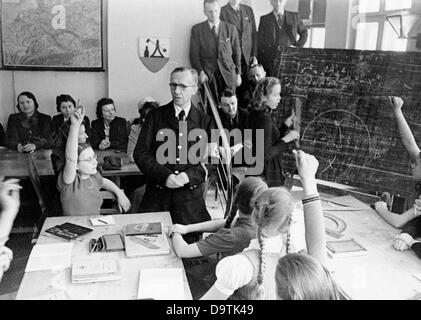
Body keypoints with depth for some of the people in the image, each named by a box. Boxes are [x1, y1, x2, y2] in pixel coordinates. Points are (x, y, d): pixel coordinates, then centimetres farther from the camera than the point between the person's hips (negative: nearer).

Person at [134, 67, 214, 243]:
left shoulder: (205, 121, 5)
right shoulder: (155, 115, 4)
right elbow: (140, 153, -2)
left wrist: (187, 176, -17)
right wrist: (165, 176, -16)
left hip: (191, 196, 0)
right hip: (157, 193, 0)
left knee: (189, 243, 7)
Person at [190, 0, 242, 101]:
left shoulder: (230, 28, 8)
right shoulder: (197, 29, 5)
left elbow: (237, 53, 11)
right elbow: (194, 54, 2)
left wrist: (238, 73, 7)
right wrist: (200, 72, -11)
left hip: (228, 74, 1)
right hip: (207, 74, -1)